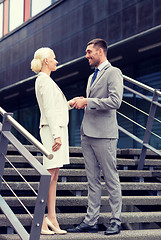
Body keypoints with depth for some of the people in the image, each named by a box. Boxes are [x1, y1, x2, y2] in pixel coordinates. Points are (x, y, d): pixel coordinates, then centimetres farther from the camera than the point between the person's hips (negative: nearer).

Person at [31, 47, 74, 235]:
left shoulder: (44, 80, 20)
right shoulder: (45, 81, -11)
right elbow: (49, 110, -18)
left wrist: (71, 103, 20)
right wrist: (57, 135, -21)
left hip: (57, 129, 10)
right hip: (52, 130, -10)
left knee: (54, 176, 8)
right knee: (49, 174, -9)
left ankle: (52, 217, 11)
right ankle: (40, 220, -6)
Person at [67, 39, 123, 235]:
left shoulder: (113, 72, -5)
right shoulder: (92, 76, 22)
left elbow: (115, 101, -17)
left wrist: (87, 101, -13)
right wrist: (81, 102, 8)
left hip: (104, 134, -8)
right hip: (88, 134, 8)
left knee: (111, 179, -1)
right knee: (93, 180, 9)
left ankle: (116, 221, 6)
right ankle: (91, 221, 12)